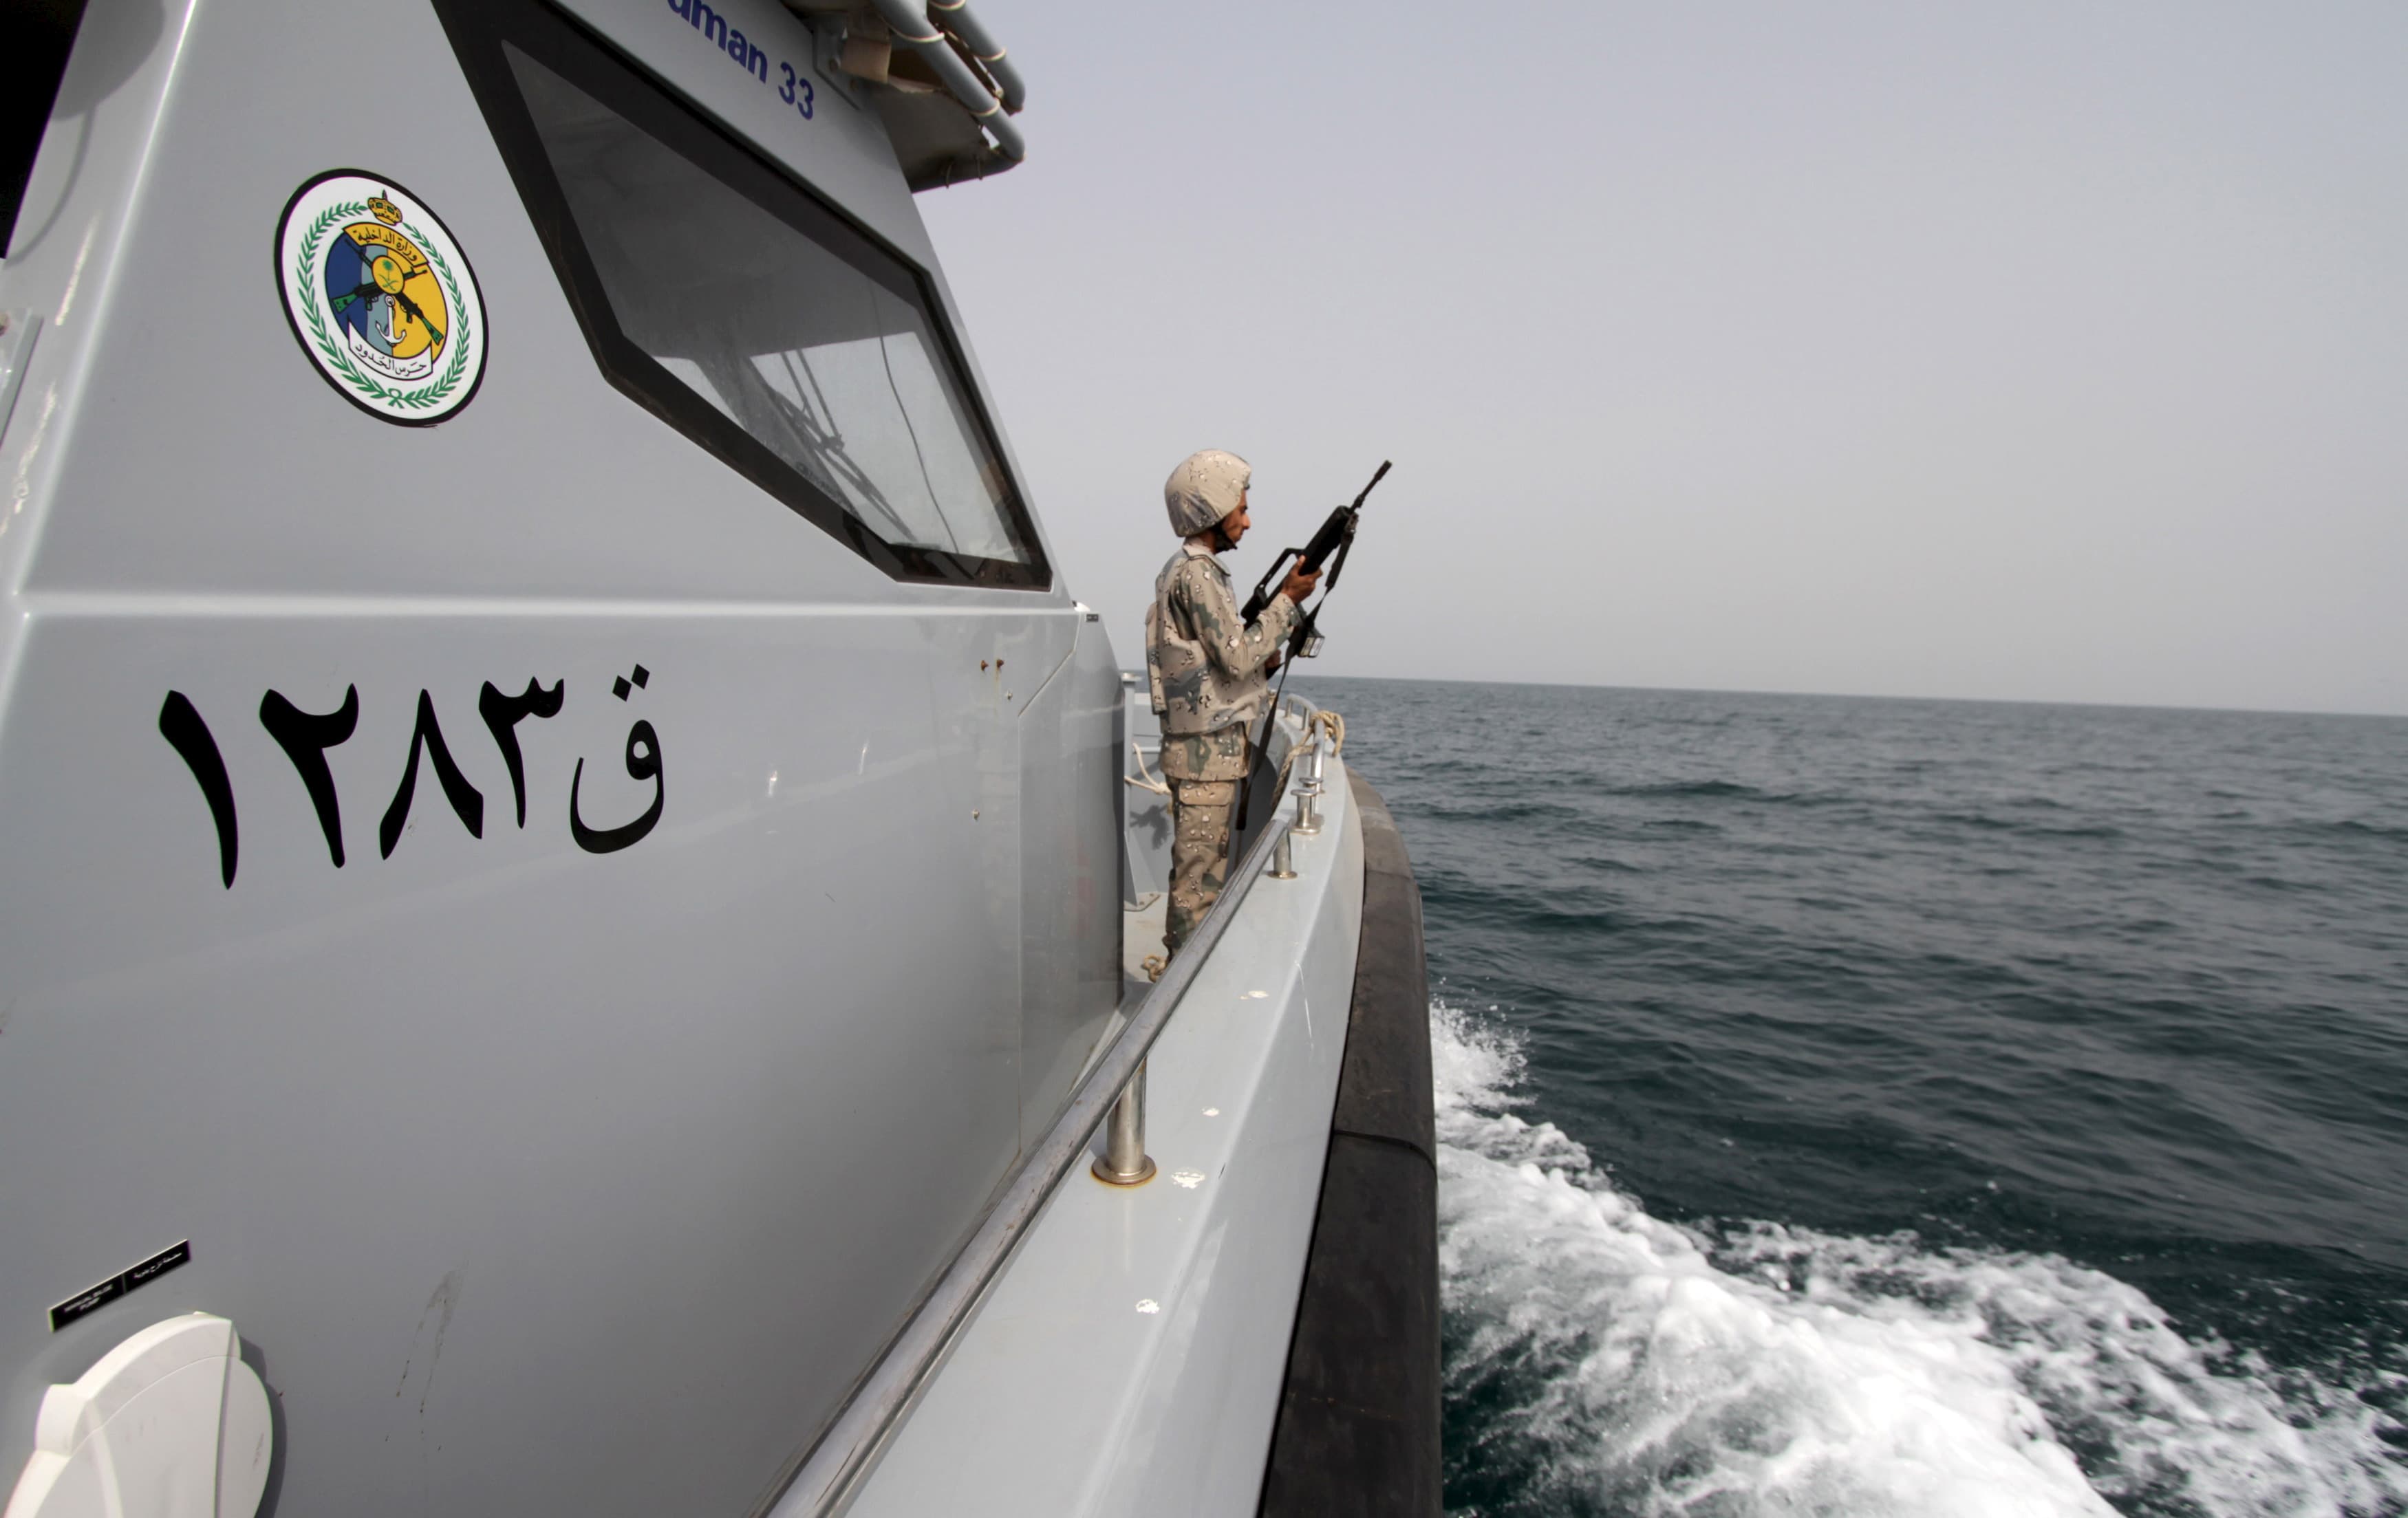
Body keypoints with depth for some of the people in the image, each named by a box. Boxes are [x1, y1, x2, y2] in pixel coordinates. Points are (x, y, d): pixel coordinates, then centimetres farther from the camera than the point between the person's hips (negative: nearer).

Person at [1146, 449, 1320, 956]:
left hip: (1215, 748, 10)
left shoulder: (1191, 569, 19)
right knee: (1198, 877, -4)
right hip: (1207, 749, -10)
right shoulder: (1196, 572, -13)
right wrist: (1287, 600, -11)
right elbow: (1236, 656, -18)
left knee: (1212, 871, 16)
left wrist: (1265, 662, 8)